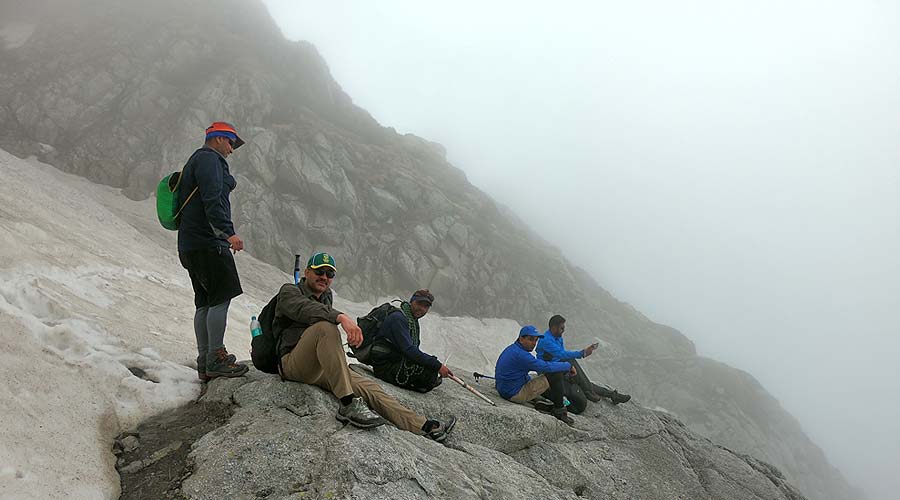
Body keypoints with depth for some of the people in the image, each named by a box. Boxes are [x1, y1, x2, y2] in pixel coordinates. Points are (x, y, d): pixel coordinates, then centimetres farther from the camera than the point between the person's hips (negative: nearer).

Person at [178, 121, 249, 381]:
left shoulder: (196, 161, 28)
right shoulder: (209, 158, -5)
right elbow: (212, 199, -20)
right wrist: (228, 232, -27)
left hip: (191, 245, 11)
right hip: (208, 241, -11)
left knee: (205, 301, 8)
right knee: (221, 297, -11)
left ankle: (205, 363, 9)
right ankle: (216, 359, -11)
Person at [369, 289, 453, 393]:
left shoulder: (413, 321, 16)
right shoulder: (398, 318, -17)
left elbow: (413, 350, 14)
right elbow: (409, 350, -27)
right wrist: (438, 366, -29)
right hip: (385, 366, -10)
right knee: (430, 370, -23)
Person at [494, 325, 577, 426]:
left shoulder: (511, 349, 10)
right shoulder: (519, 354, -23)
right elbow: (546, 366, -25)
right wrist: (568, 366, -13)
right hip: (516, 394, -11)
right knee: (555, 374, -12)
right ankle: (559, 410, 3)